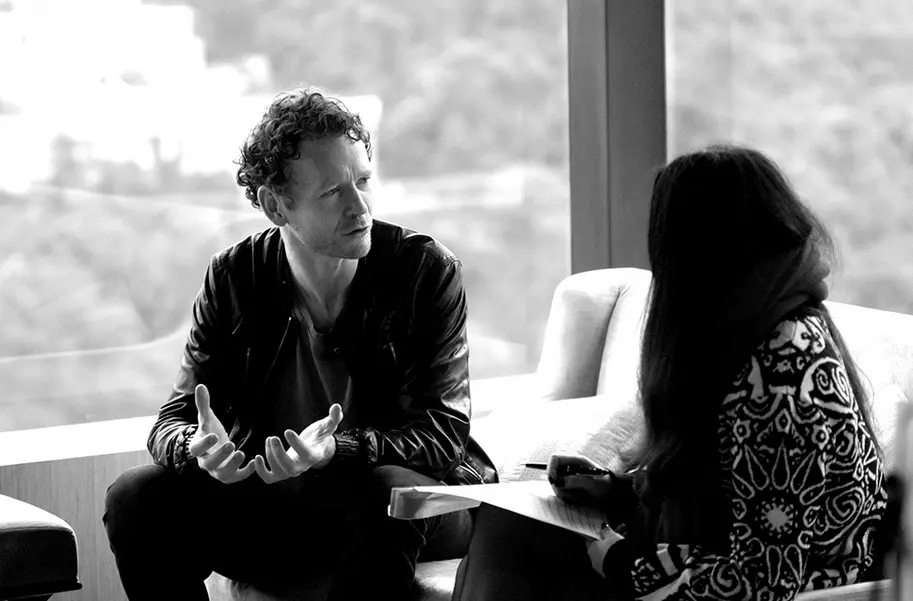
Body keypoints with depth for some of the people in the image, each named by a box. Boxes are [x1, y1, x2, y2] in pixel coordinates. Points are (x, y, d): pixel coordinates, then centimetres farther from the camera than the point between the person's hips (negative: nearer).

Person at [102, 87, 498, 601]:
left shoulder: (429, 270, -9)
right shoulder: (234, 279, -1)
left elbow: (445, 430, -14)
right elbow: (174, 422, 0)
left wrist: (338, 450, -34)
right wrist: (200, 448, -28)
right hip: (271, 501, 3)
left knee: (389, 492, -37)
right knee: (136, 499, -18)